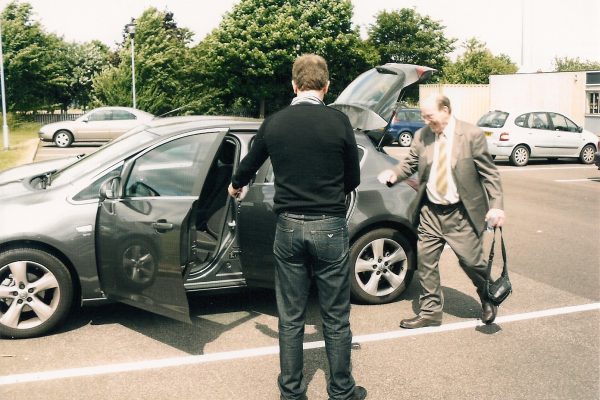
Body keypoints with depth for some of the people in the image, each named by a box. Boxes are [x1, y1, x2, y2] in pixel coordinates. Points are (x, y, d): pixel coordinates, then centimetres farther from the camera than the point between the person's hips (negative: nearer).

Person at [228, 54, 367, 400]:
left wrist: (236, 185, 39)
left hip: (289, 227, 2)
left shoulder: (274, 123, 1)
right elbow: (353, 179, 2)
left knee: (291, 318, 12)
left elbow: (249, 165, 17)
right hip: (330, 227, -2)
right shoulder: (338, 122, -7)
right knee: (336, 318, 10)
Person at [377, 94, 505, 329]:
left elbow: (489, 173, -7)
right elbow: (410, 163, 9)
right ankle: (430, 311, 21)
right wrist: (394, 174, -14)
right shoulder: (422, 136, 2)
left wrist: (496, 206, -16)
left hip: (461, 214, -4)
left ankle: (488, 299, 33)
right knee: (425, 261, 6)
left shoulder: (471, 135, -9)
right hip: (430, 212, 4)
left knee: (471, 261, 3)